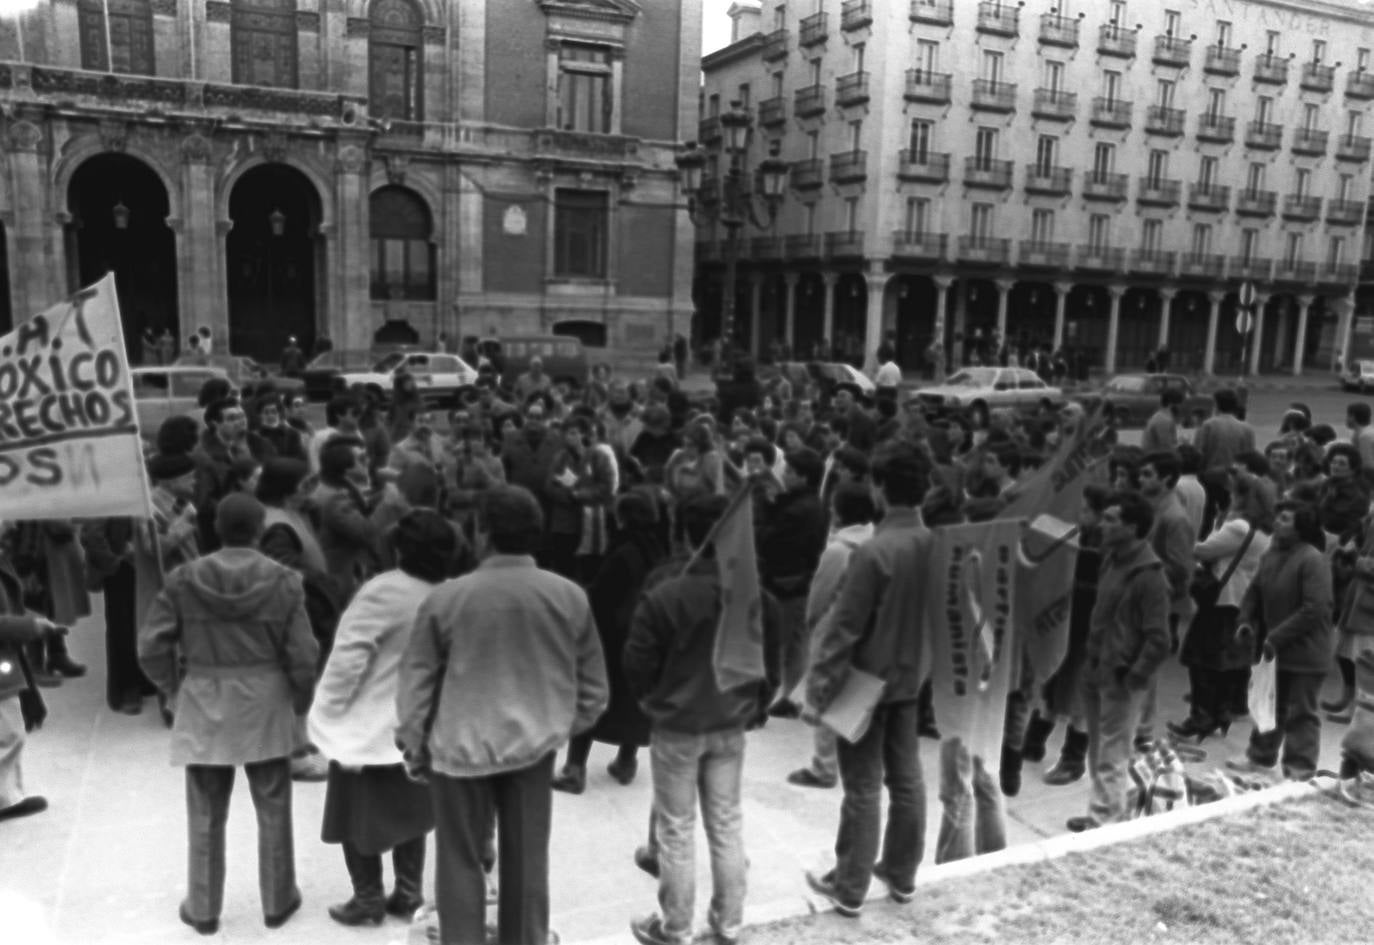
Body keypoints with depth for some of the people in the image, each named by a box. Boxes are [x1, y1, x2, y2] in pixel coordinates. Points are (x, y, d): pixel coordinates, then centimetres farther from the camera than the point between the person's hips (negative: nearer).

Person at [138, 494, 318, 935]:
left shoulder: (184, 579, -5)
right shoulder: (283, 580, -9)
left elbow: (151, 646, -4)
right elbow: (302, 654, -10)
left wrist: (175, 688, 11)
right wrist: (301, 699, 7)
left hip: (203, 706, 1)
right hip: (265, 706, -1)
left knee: (206, 815, 14)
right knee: (273, 811, 13)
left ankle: (202, 908, 26)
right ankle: (277, 902, 25)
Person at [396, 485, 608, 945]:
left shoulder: (445, 598, -14)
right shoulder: (570, 597, -7)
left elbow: (416, 681, -5)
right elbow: (592, 683, 1)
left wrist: (412, 746, 8)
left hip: (462, 744, -2)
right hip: (535, 743, 2)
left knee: (461, 861, 14)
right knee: (527, 860, 16)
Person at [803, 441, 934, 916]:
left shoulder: (873, 551, -24)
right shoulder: (936, 543, -4)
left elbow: (844, 627, -20)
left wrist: (818, 686, -13)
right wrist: (918, 661, 16)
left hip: (868, 681, -6)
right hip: (912, 676, 6)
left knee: (863, 788, 4)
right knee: (906, 778, 17)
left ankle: (849, 888, 17)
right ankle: (902, 875, 32)